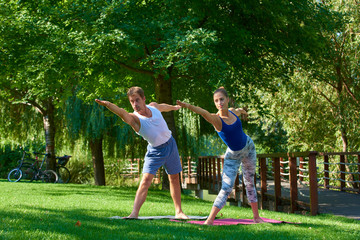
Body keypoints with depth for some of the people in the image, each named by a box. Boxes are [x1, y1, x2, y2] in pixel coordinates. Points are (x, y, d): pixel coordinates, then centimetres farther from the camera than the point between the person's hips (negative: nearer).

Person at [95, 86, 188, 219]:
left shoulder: (153, 106, -6)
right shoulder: (134, 118, -22)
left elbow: (163, 106, 19)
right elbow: (121, 113, -45)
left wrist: (174, 107, 41)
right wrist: (108, 105, -66)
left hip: (170, 144, 5)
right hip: (155, 151, -5)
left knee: (174, 179, 12)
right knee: (146, 179, -18)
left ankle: (179, 212, 24)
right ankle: (134, 213, -20)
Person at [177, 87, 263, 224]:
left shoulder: (233, 112, -10)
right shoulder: (216, 119, -26)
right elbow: (204, 113, -49)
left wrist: (243, 111, 42)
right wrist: (188, 106, -69)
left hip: (248, 147, 5)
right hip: (233, 155, -5)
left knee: (250, 183, 14)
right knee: (226, 188, -15)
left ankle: (256, 217, 26)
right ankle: (209, 220, -13)